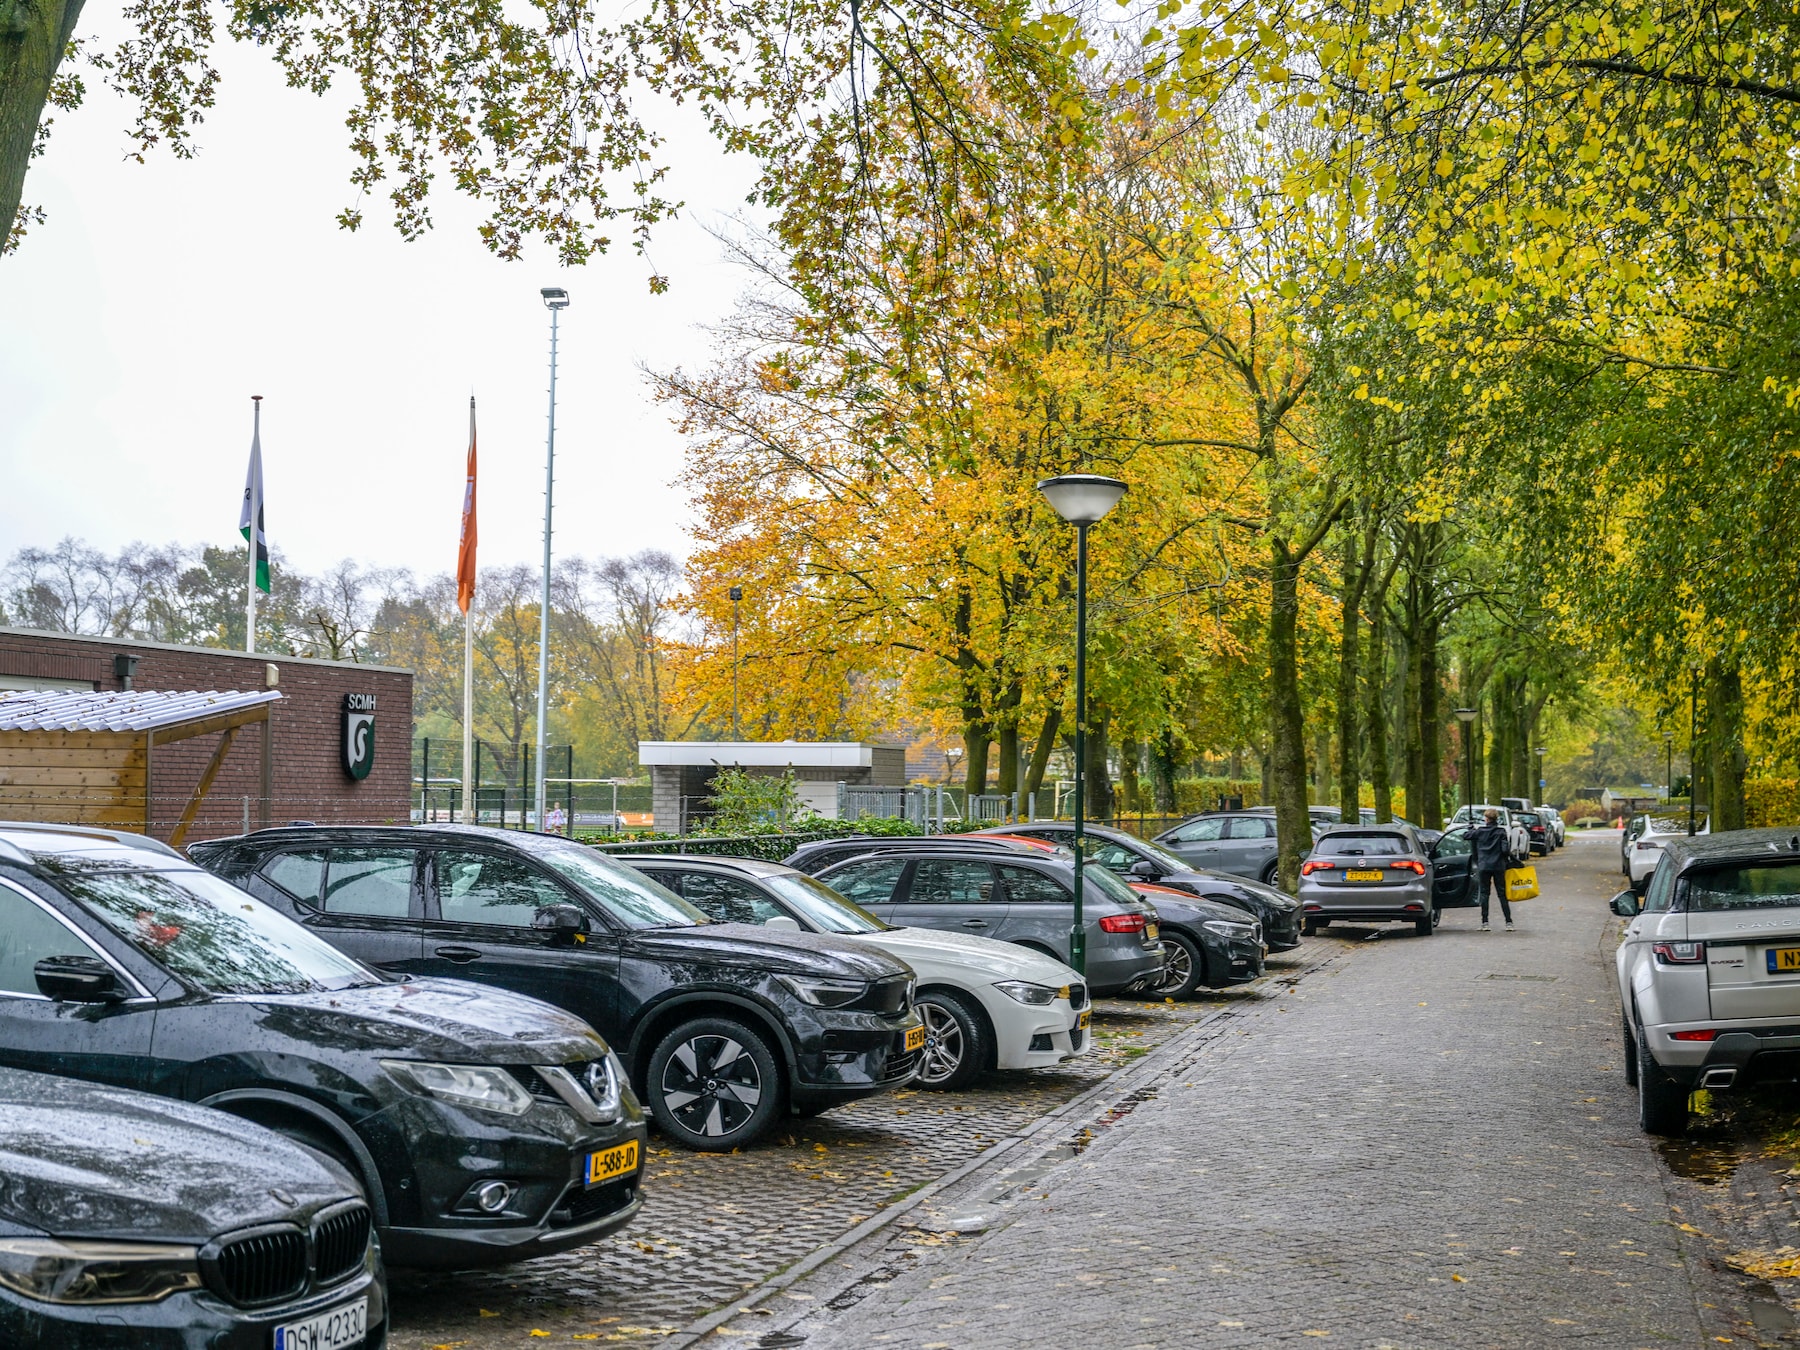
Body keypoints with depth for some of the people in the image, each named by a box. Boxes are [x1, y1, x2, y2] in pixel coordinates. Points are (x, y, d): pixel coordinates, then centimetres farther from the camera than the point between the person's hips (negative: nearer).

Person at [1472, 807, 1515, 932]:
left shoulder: (1479, 830, -1)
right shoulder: (1501, 831, -4)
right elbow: (1505, 849, -10)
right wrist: (1508, 857, 10)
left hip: (1483, 866, 0)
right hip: (1498, 866, 0)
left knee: (1484, 894, 5)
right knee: (1502, 894, 5)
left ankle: (1484, 923, 0)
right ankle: (1508, 922, 3)